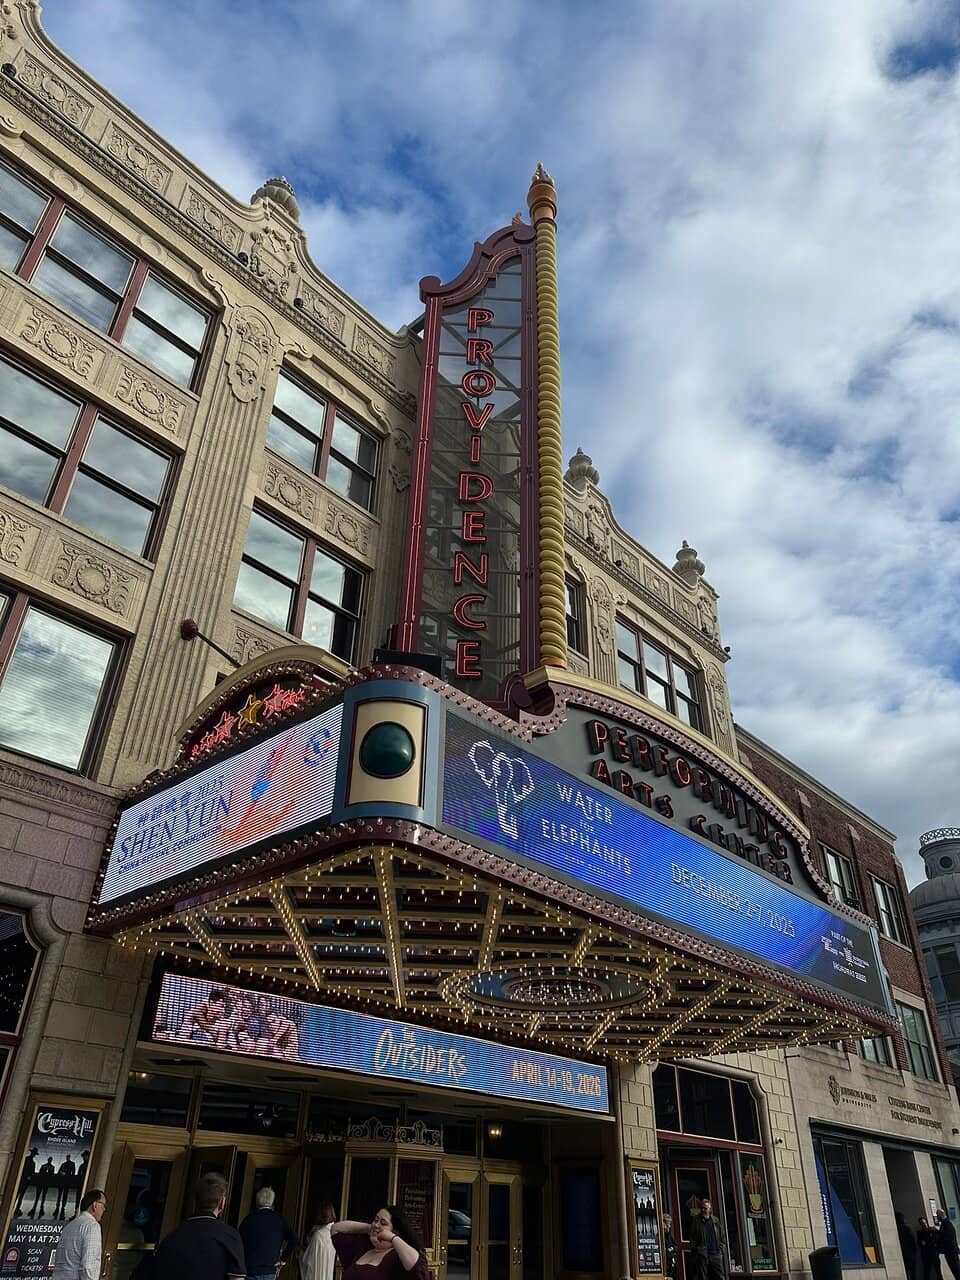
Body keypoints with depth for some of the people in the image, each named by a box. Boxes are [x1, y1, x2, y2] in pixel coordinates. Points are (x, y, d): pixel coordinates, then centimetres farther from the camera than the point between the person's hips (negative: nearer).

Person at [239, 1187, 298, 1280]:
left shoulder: (249, 1218, -4)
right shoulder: (279, 1219, 0)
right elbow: (294, 1240, -8)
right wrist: (283, 1259, -1)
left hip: (250, 1270, -1)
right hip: (270, 1272, 1)